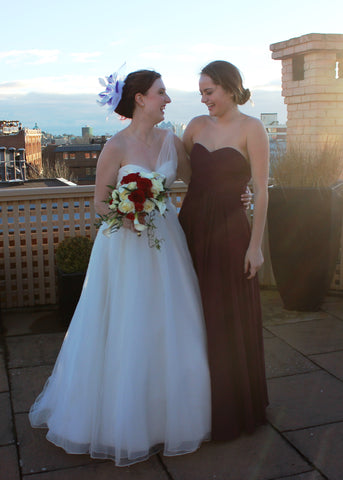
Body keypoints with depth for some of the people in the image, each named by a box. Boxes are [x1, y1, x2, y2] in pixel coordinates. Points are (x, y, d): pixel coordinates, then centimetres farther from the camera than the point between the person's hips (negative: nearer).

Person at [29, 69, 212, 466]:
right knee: (124, 332, 4)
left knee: (167, 329, 11)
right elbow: (100, 203, -7)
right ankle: (122, 421, 25)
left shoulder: (170, 141, 4)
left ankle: (164, 412, 32)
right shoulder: (116, 146, -11)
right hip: (126, 245, -5)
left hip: (165, 241, 5)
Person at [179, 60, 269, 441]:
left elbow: (261, 191, -9)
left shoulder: (251, 128, -6)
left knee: (229, 320, 4)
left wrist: (255, 245, -12)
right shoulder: (197, 125, 10)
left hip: (229, 230, -5)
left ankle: (233, 410, 24)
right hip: (191, 225, 6)